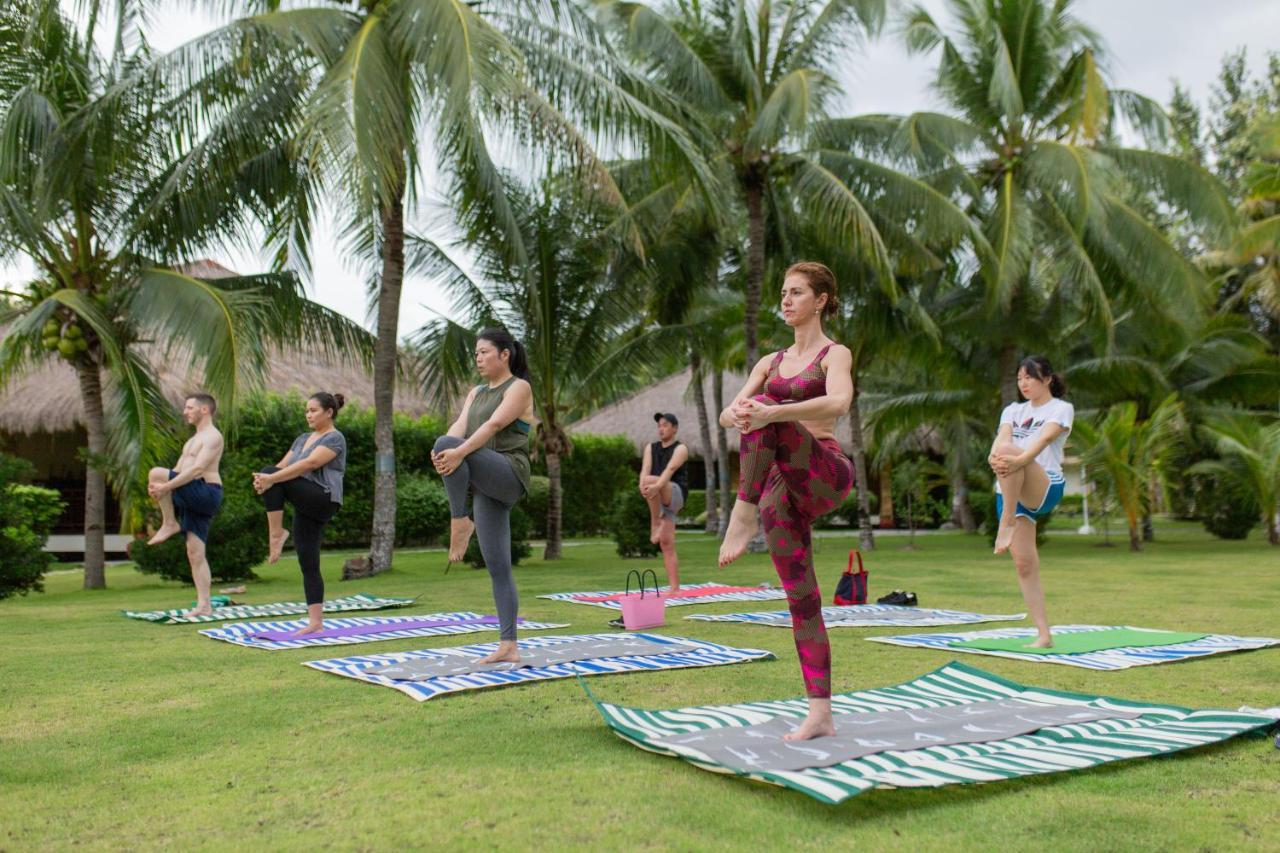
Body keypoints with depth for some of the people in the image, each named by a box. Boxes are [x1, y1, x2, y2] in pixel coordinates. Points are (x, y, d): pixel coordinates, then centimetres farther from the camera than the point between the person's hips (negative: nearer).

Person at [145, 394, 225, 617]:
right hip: (193, 499, 9)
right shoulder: (193, 440, 26)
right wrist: (159, 488, -1)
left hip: (206, 493, -9)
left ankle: (169, 524, -8)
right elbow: (177, 471, 20)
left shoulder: (212, 436, -6)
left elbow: (197, 469, -19)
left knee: (156, 473, -18)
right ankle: (204, 605, 2)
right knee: (195, 554, 3)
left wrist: (165, 486, -23)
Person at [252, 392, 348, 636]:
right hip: (306, 508, 8)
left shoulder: (335, 438, -4)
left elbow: (310, 464, -19)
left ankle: (276, 534, -17)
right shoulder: (303, 439, 20)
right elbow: (283, 465, 9)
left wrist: (271, 478, -28)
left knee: (272, 474, -22)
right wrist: (262, 479, -14)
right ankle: (315, 623, 4)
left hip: (323, 501, -8)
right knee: (308, 565, 2)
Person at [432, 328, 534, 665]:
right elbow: (459, 426, 4)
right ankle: (509, 646, 3)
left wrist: (458, 452, -30)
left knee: (447, 445, -27)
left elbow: (494, 425, -15)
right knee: (498, 568, 2)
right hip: (486, 486, 7)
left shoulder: (519, 387, 2)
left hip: (508, 476, -7)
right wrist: (441, 453, -19)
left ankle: (460, 522, -17)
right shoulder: (476, 393, 21)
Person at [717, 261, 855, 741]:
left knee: (764, 415, -30)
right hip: (781, 488, 5)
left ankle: (742, 519, -27)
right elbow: (727, 414, 7)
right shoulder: (771, 362, 20)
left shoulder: (835, 354, 3)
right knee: (801, 598, -1)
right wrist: (735, 415, -19)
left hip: (825, 474, -5)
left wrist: (772, 413, -34)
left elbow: (838, 403, -20)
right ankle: (820, 715, 2)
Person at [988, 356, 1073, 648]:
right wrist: (994, 457, -27)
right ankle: (1044, 635, 3)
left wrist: (1018, 460, -36)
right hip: (1010, 493, 5)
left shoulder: (1061, 408, 5)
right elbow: (1000, 438, -1)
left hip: (1046, 489, -5)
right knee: (1024, 564, -2)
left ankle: (1006, 526, -32)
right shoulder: (1013, 410, 19)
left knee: (1008, 450, -32)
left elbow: (1045, 438, -15)